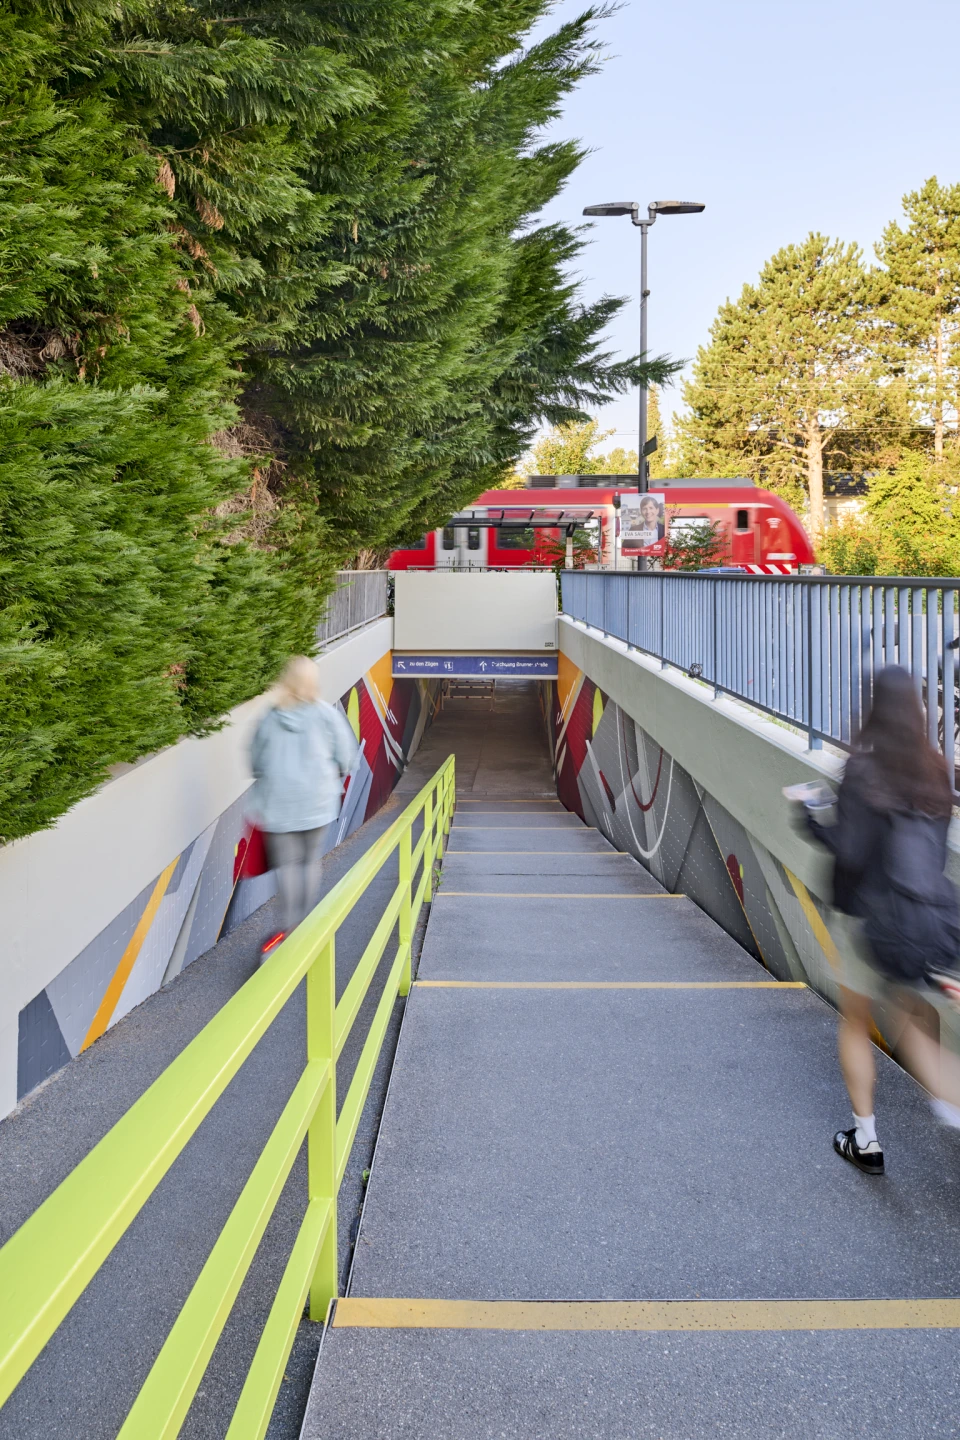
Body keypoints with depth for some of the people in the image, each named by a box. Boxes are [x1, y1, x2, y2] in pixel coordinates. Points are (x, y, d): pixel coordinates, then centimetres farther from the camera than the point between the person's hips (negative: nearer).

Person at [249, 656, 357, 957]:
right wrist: (334, 778, 19)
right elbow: (345, 754, -1)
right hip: (317, 799, 0)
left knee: (286, 863, 5)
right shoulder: (326, 714, -5)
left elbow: (256, 760, 6)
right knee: (311, 859, 12)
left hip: (279, 800, 0)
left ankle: (289, 927, -1)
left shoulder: (270, 717, -1)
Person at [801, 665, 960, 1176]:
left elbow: (851, 852, -20)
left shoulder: (863, 769, -17)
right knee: (913, 1025, 18)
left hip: (867, 917, -4)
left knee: (855, 1023, 15)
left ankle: (865, 1139, 23)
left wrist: (815, 823, -5)